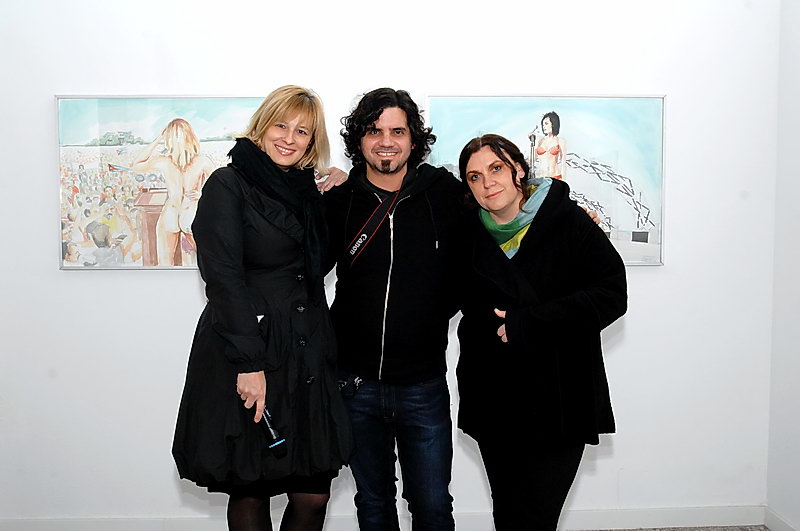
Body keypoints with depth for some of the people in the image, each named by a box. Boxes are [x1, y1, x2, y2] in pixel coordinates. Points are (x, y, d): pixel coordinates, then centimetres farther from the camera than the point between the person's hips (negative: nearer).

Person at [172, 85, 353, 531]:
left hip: (307, 358, 5)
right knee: (250, 493, 6)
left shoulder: (307, 190, 15)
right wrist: (248, 362, -19)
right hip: (245, 358, -5)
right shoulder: (229, 184, -4)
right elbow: (222, 275, -13)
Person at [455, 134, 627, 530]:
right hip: (494, 404, 4)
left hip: (559, 402, -4)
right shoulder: (469, 236, 5)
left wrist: (524, 325, -15)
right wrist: (495, 327, -9)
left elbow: (611, 296, -12)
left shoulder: (568, 222, -6)